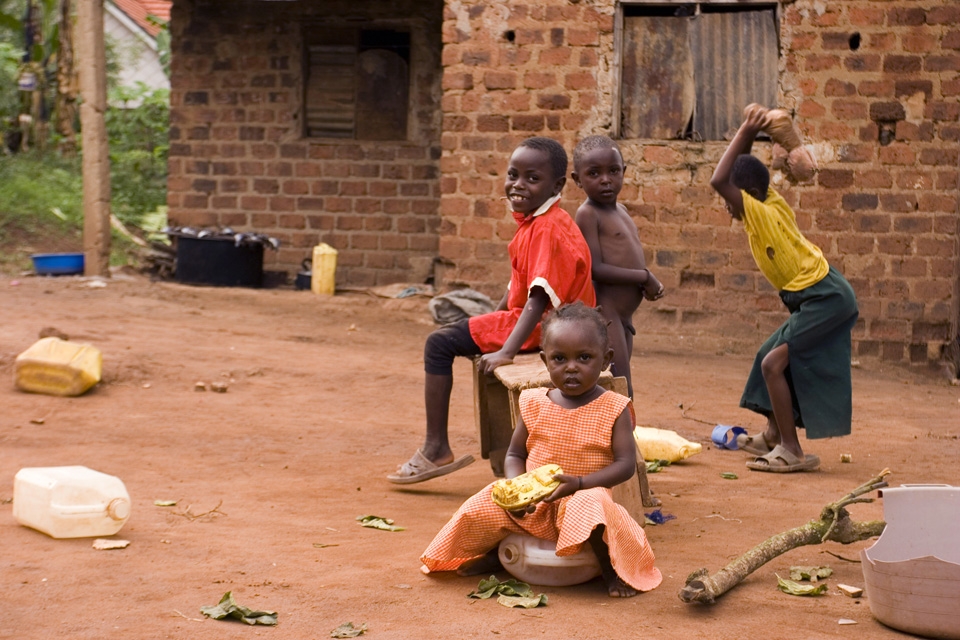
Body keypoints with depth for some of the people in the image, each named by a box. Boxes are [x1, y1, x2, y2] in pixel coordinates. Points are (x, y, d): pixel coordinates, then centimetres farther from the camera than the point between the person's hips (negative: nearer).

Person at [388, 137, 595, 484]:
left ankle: (436, 448, -10)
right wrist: (490, 324, 17)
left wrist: (506, 352, -36)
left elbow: (539, 298, -31)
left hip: (543, 327, -11)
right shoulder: (533, 222, 10)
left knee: (439, 343, -12)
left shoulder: (548, 228, -22)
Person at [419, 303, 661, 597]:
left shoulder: (614, 409, -6)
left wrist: (579, 483, -24)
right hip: (531, 505, 4)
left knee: (589, 506, -37)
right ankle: (491, 554, 23)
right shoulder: (534, 404, 4)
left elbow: (626, 463, -11)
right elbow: (515, 454, 11)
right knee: (479, 509, -12)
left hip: (583, 497, -4)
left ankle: (613, 570, -10)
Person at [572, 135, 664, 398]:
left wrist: (648, 282, 0)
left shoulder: (620, 210, 15)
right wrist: (644, 277, -15)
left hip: (624, 316, 9)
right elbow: (596, 268, -18)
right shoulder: (588, 213, -11)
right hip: (604, 313, -9)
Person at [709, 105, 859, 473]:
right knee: (774, 357, 19)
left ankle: (791, 451, -11)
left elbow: (719, 181, -28)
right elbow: (741, 172, 25)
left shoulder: (760, 213, -16)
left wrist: (745, 133, -21)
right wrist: (748, 137, 9)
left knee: (774, 363, -13)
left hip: (824, 299, -10)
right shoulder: (774, 203, 9)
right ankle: (774, 437, 31)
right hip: (822, 296, 10)